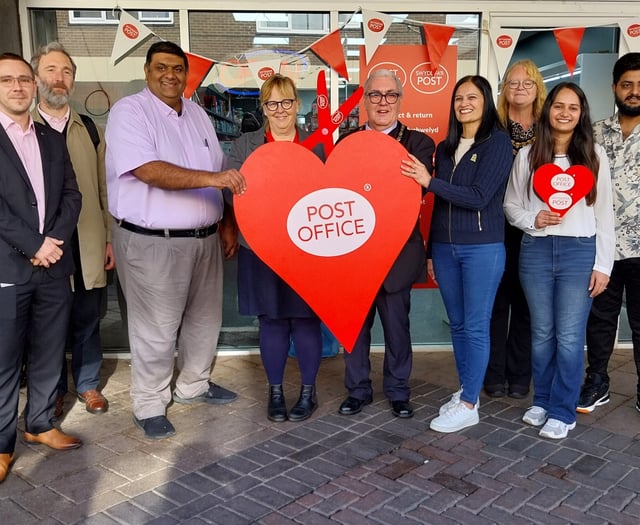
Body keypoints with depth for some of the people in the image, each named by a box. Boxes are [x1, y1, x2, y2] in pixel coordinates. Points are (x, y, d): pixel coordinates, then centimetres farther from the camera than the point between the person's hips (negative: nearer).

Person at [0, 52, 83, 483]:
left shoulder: (53, 139, 15)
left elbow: (71, 195, 10)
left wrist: (55, 241, -6)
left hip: (55, 265, 5)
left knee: (49, 354, 12)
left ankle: (40, 424, 28)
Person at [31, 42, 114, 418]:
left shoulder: (91, 131, 9)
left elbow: (104, 188, 8)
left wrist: (111, 238, 5)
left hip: (88, 245, 2)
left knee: (87, 320, 11)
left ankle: (88, 384, 28)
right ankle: (54, 391, 26)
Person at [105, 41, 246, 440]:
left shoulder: (197, 114, 13)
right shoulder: (129, 112, -9)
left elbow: (219, 174, 18)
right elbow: (148, 170, -24)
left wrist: (227, 225, 13)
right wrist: (212, 178, -32)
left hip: (205, 238, 7)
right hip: (152, 242, -7)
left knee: (205, 318, 17)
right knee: (156, 329, 2)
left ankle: (194, 384, 37)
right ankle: (149, 406, 20)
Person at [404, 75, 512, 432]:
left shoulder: (498, 142, -6)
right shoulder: (445, 148, 12)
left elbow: (479, 197, -16)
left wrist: (429, 181, -16)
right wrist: (431, 252, 15)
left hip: (482, 249, -6)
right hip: (445, 248, 6)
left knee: (475, 327, -1)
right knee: (458, 324, 13)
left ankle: (469, 405, 7)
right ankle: (466, 390, 26)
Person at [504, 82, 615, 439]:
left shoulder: (595, 155, 4)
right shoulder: (528, 155, 7)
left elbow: (605, 214, 3)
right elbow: (511, 205, 11)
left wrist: (603, 264, -2)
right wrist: (532, 219, -11)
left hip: (579, 251, -1)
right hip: (536, 251, 2)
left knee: (569, 336, -1)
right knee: (542, 332, 11)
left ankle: (562, 412, 12)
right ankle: (542, 401, 26)